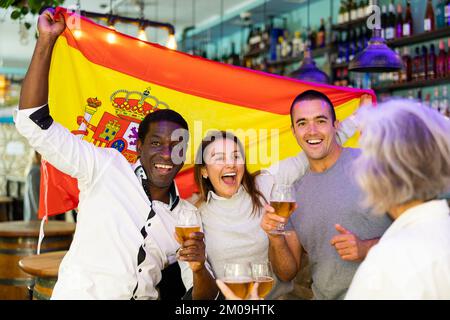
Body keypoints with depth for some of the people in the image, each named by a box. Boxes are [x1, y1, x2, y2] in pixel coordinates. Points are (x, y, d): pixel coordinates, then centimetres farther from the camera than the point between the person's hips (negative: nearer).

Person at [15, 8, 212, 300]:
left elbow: (203, 296, 10)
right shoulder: (107, 168, -2)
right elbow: (33, 124, -6)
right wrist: (47, 40, -11)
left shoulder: (187, 217, 7)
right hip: (76, 295, -2)